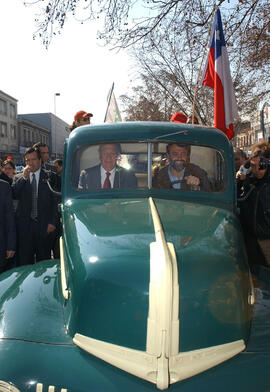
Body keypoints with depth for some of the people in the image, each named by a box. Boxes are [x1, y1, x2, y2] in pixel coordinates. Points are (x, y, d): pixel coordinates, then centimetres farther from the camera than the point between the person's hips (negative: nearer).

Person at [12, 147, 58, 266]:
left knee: (44, 260, 6)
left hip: (44, 226, -1)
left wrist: (52, 222, -4)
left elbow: (55, 201, 2)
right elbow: (13, 195, -4)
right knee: (24, 261, 5)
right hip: (24, 225, 2)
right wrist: (23, 177, -11)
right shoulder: (18, 178, 11)